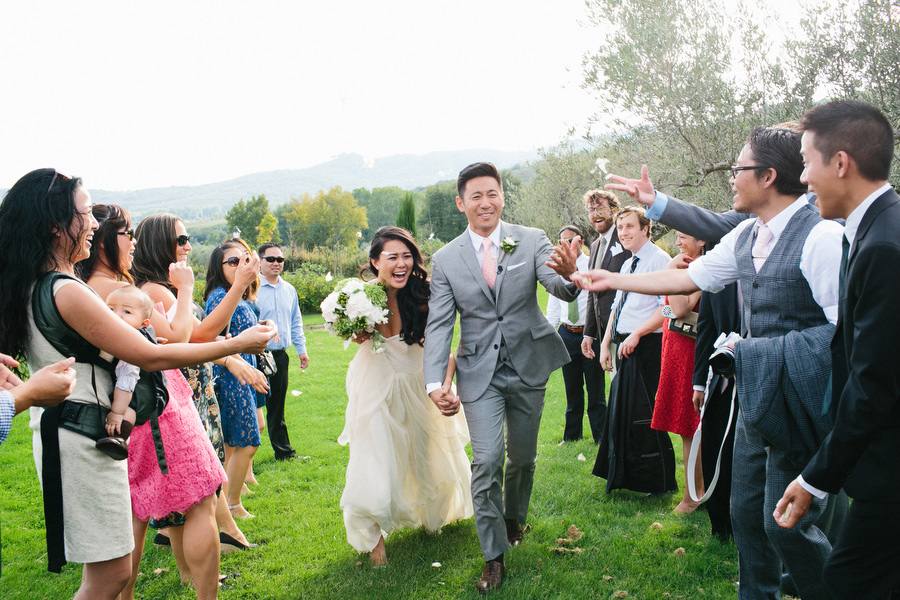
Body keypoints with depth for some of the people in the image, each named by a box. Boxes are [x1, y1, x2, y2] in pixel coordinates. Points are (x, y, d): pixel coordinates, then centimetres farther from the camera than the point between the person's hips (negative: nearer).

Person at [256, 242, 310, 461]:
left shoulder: (289, 290, 12)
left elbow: (296, 322, 21)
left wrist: (301, 349, 17)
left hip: (281, 355, 6)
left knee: (277, 405, 15)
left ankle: (283, 451, 24)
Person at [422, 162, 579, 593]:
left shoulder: (532, 241, -5)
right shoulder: (446, 259, -3)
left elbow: (560, 290, -19)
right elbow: (439, 326, -5)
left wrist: (568, 274, -44)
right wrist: (435, 383, -17)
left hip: (528, 366, 1)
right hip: (480, 372, -1)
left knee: (523, 457, 15)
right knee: (487, 461, -8)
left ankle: (513, 519, 44)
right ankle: (494, 557, 7)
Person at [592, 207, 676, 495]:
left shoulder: (658, 259, -10)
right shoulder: (627, 265, 18)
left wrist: (636, 334, -20)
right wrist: (605, 344, 16)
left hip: (646, 346, -9)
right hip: (625, 346, 9)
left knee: (643, 414, -5)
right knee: (621, 411, 14)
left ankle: (659, 482, 9)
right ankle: (625, 476, 27)